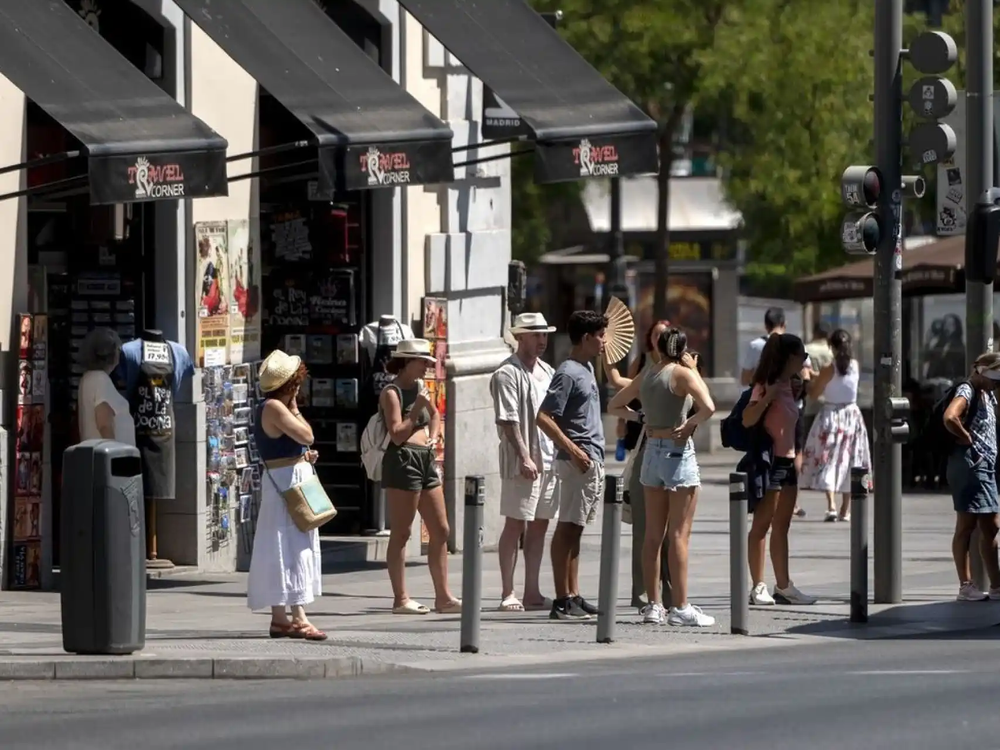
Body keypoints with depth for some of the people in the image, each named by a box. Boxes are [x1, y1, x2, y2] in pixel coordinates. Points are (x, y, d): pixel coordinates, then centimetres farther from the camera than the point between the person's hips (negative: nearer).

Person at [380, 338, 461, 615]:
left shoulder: (420, 386, 15)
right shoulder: (392, 393, -9)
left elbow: (435, 415, 32)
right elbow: (397, 434, -17)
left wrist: (433, 435, 13)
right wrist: (417, 408, -16)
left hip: (426, 459, 9)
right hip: (403, 460, -9)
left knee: (440, 531, 8)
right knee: (401, 533, -4)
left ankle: (443, 596, 12)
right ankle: (401, 599, -2)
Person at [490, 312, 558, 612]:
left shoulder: (547, 371, 16)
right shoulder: (507, 374, -9)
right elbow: (507, 421, -15)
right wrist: (524, 457, -22)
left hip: (549, 460, 8)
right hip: (522, 462, -8)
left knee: (539, 525, 9)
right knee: (515, 524, -4)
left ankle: (532, 593, 13)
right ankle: (508, 593, -1)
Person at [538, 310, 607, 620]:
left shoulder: (587, 369, 16)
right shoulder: (568, 373, -13)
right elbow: (544, 417, -21)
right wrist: (573, 450, -22)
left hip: (593, 461, 10)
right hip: (578, 461, -10)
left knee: (574, 529, 11)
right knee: (568, 528, -8)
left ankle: (573, 596, 15)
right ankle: (562, 600, -8)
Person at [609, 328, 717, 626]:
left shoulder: (645, 375, 8)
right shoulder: (682, 374, -11)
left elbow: (614, 406, 21)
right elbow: (708, 407, -26)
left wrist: (641, 417, 10)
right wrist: (689, 423, -7)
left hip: (652, 452, 6)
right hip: (678, 452, -6)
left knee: (653, 534, 9)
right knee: (679, 534, -5)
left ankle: (653, 605, 10)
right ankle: (680, 607, -5)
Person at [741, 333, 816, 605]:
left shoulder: (788, 386, 14)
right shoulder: (766, 386, -11)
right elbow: (747, 420, -22)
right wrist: (767, 397, -30)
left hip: (787, 461, 9)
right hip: (770, 460, -9)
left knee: (782, 527, 10)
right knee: (762, 526, -5)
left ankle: (783, 586, 13)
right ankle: (759, 587, -4)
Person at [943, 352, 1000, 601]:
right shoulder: (967, 391, -12)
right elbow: (950, 417, -31)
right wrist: (966, 438, -17)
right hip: (969, 463, -10)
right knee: (966, 526, -5)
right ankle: (966, 586, -2)